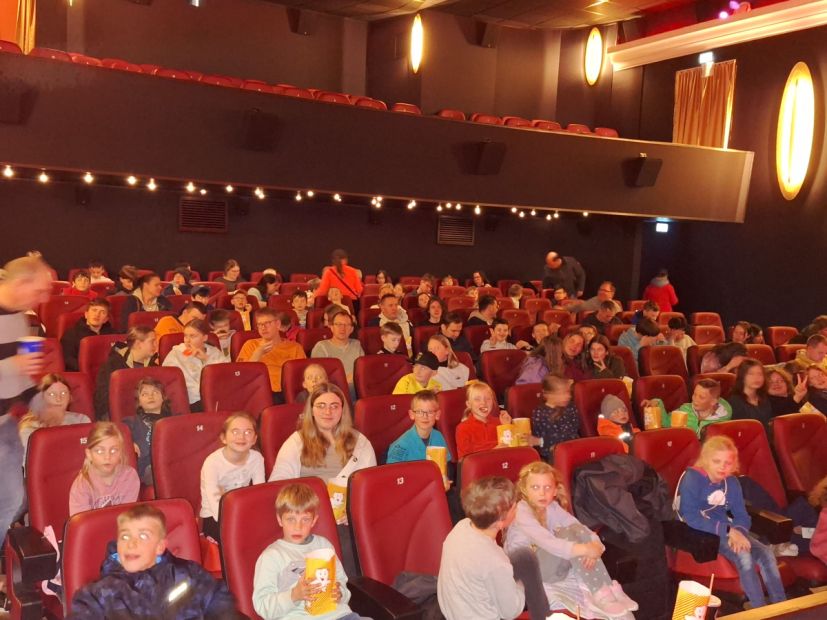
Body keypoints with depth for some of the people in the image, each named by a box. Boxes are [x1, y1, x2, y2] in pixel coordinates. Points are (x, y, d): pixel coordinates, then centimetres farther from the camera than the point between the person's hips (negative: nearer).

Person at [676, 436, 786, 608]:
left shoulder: (732, 482, 5)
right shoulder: (692, 479, -17)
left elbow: (742, 515, 4)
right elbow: (691, 518, -24)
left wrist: (737, 532, -20)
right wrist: (729, 530, -28)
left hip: (726, 530, 7)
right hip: (700, 533, -6)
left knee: (765, 553, -15)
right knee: (744, 556, -27)